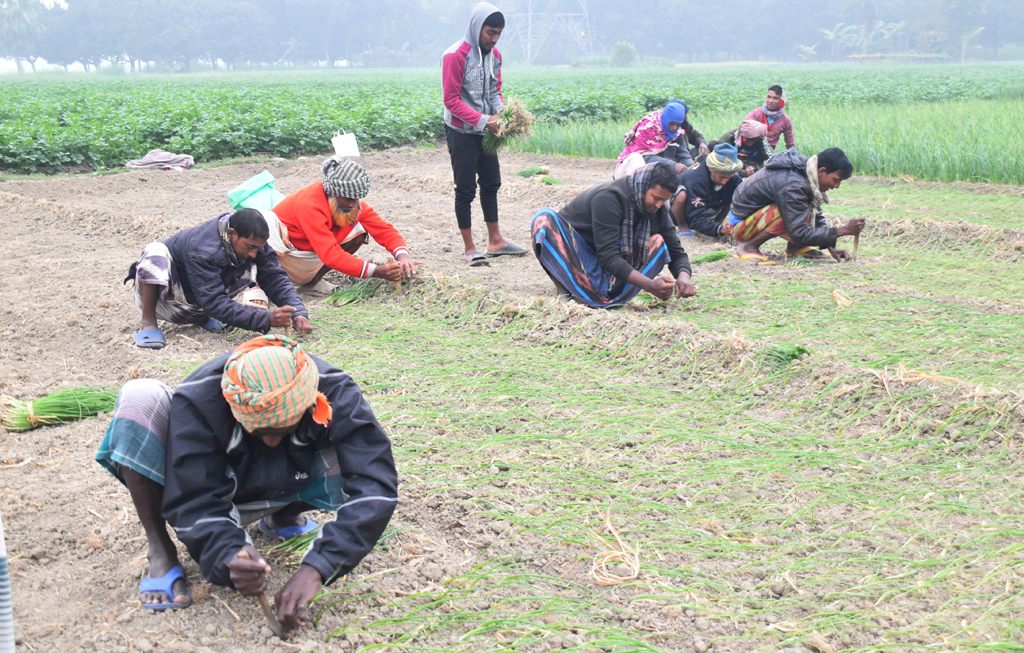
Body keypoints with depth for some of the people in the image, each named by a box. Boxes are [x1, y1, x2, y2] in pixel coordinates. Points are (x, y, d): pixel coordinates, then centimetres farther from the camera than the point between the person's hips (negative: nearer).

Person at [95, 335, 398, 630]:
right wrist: (228, 558, -52)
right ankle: (160, 553, -16)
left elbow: (375, 483, -38)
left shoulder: (334, 393, -30)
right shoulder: (198, 400, -33)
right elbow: (193, 503, -32)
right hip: (211, 489, -1)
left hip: (277, 491, 2)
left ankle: (281, 517, 5)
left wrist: (315, 568, -49)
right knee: (140, 397, -29)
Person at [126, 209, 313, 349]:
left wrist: (298, 313, -30)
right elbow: (216, 304, -37)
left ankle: (205, 317, -3)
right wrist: (266, 319, -46)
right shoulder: (201, 252, -35)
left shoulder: (252, 243, -14)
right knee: (156, 251, -37)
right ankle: (147, 323, -25)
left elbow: (276, 279, -13)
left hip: (197, 308, 6)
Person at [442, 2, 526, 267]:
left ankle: (495, 241, 23)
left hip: (485, 132, 7)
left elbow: (495, 91, 11)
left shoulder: (494, 55, 5)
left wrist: (502, 113, -11)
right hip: (461, 133, -7)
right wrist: (483, 120, -24)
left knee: (491, 184, 13)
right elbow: (452, 100, -17)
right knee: (465, 190, -1)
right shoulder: (455, 56, -17)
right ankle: (469, 249, 6)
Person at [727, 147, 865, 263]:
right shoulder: (793, 185, -32)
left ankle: (794, 247, -1)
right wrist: (843, 230, -29)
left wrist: (831, 248, -3)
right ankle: (748, 246, -17)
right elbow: (800, 235, -31)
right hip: (741, 225, -9)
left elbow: (817, 217, 9)